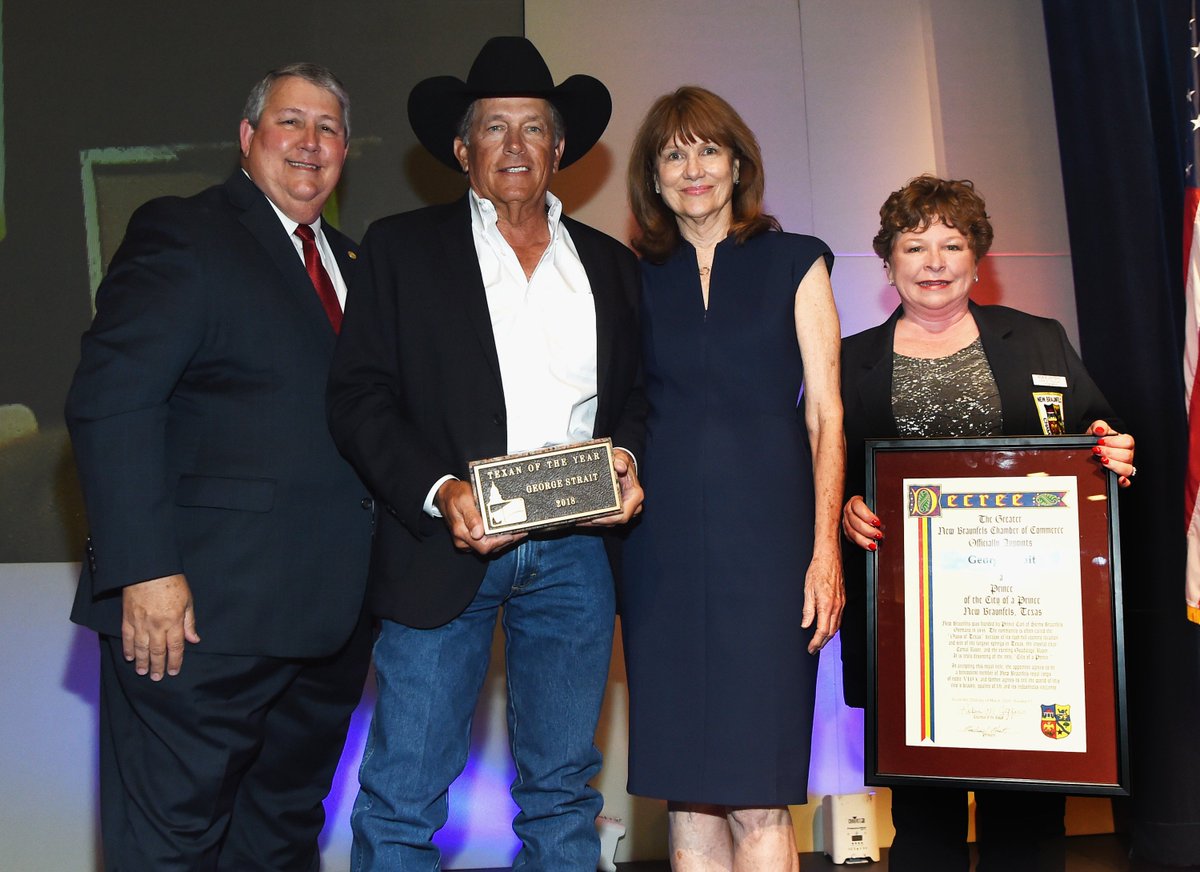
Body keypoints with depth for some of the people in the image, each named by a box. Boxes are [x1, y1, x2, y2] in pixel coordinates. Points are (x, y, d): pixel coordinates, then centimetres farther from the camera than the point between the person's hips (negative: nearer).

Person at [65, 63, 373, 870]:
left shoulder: (351, 264, 17)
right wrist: (144, 571, -22)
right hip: (203, 616, -7)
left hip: (329, 618, 7)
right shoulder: (180, 234, -5)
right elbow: (110, 403, -15)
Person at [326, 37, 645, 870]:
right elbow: (358, 395, -2)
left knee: (563, 788, 11)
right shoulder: (401, 247, 5)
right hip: (445, 546, -3)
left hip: (575, 549, 3)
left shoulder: (612, 265, 15)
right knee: (403, 797, 0)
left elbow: (635, 395, 18)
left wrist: (627, 458, -5)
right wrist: (440, 491, -16)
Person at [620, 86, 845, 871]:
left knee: (757, 795, -6)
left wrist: (826, 547, -7)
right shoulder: (639, 278, 14)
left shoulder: (795, 263, 9)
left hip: (767, 536, -2)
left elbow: (825, 415, 4)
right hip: (665, 541, 2)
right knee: (685, 788, 4)